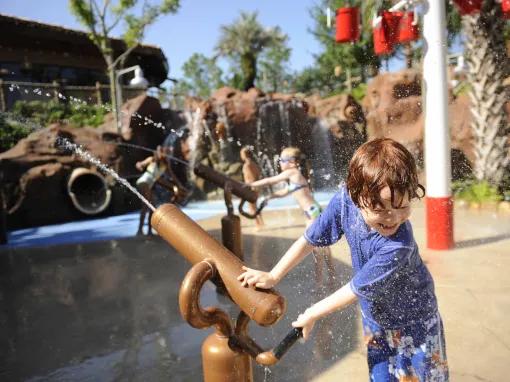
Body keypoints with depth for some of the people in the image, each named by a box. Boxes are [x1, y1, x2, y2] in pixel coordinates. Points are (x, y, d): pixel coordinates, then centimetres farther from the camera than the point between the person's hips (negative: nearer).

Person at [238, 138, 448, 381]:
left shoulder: (398, 246, -39)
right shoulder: (345, 199, -26)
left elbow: (355, 290, -27)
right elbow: (310, 240, -10)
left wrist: (311, 315, -13)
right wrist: (272, 277, -6)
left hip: (413, 321, -4)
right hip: (375, 316, 4)